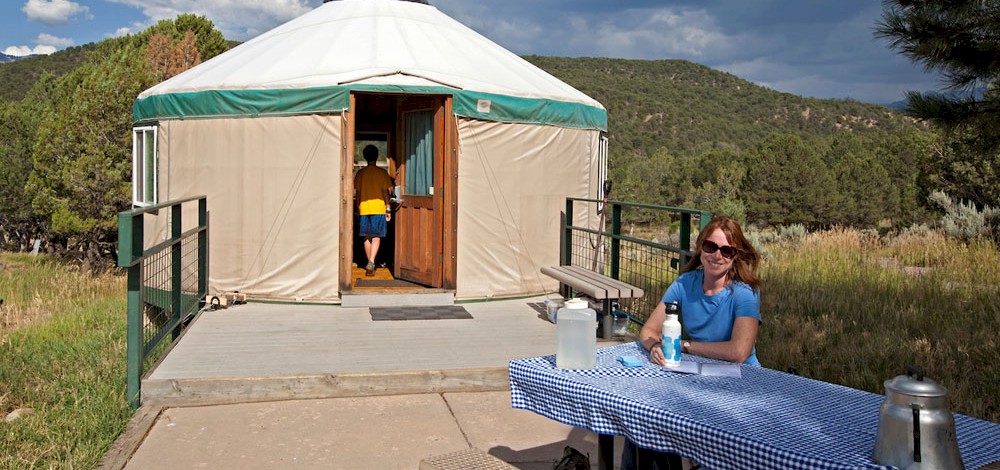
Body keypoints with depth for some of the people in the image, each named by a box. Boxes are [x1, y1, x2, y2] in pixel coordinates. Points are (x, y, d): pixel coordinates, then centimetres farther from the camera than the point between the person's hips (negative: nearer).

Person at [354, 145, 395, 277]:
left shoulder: (360, 173, 5)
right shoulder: (382, 173, 0)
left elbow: (357, 192, 7)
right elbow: (386, 192, -3)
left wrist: (358, 209, 16)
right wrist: (388, 209, 3)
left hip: (364, 207, 2)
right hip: (379, 207, -2)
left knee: (367, 237, 11)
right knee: (376, 237, -3)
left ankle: (370, 264, 16)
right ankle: (371, 262, -22)